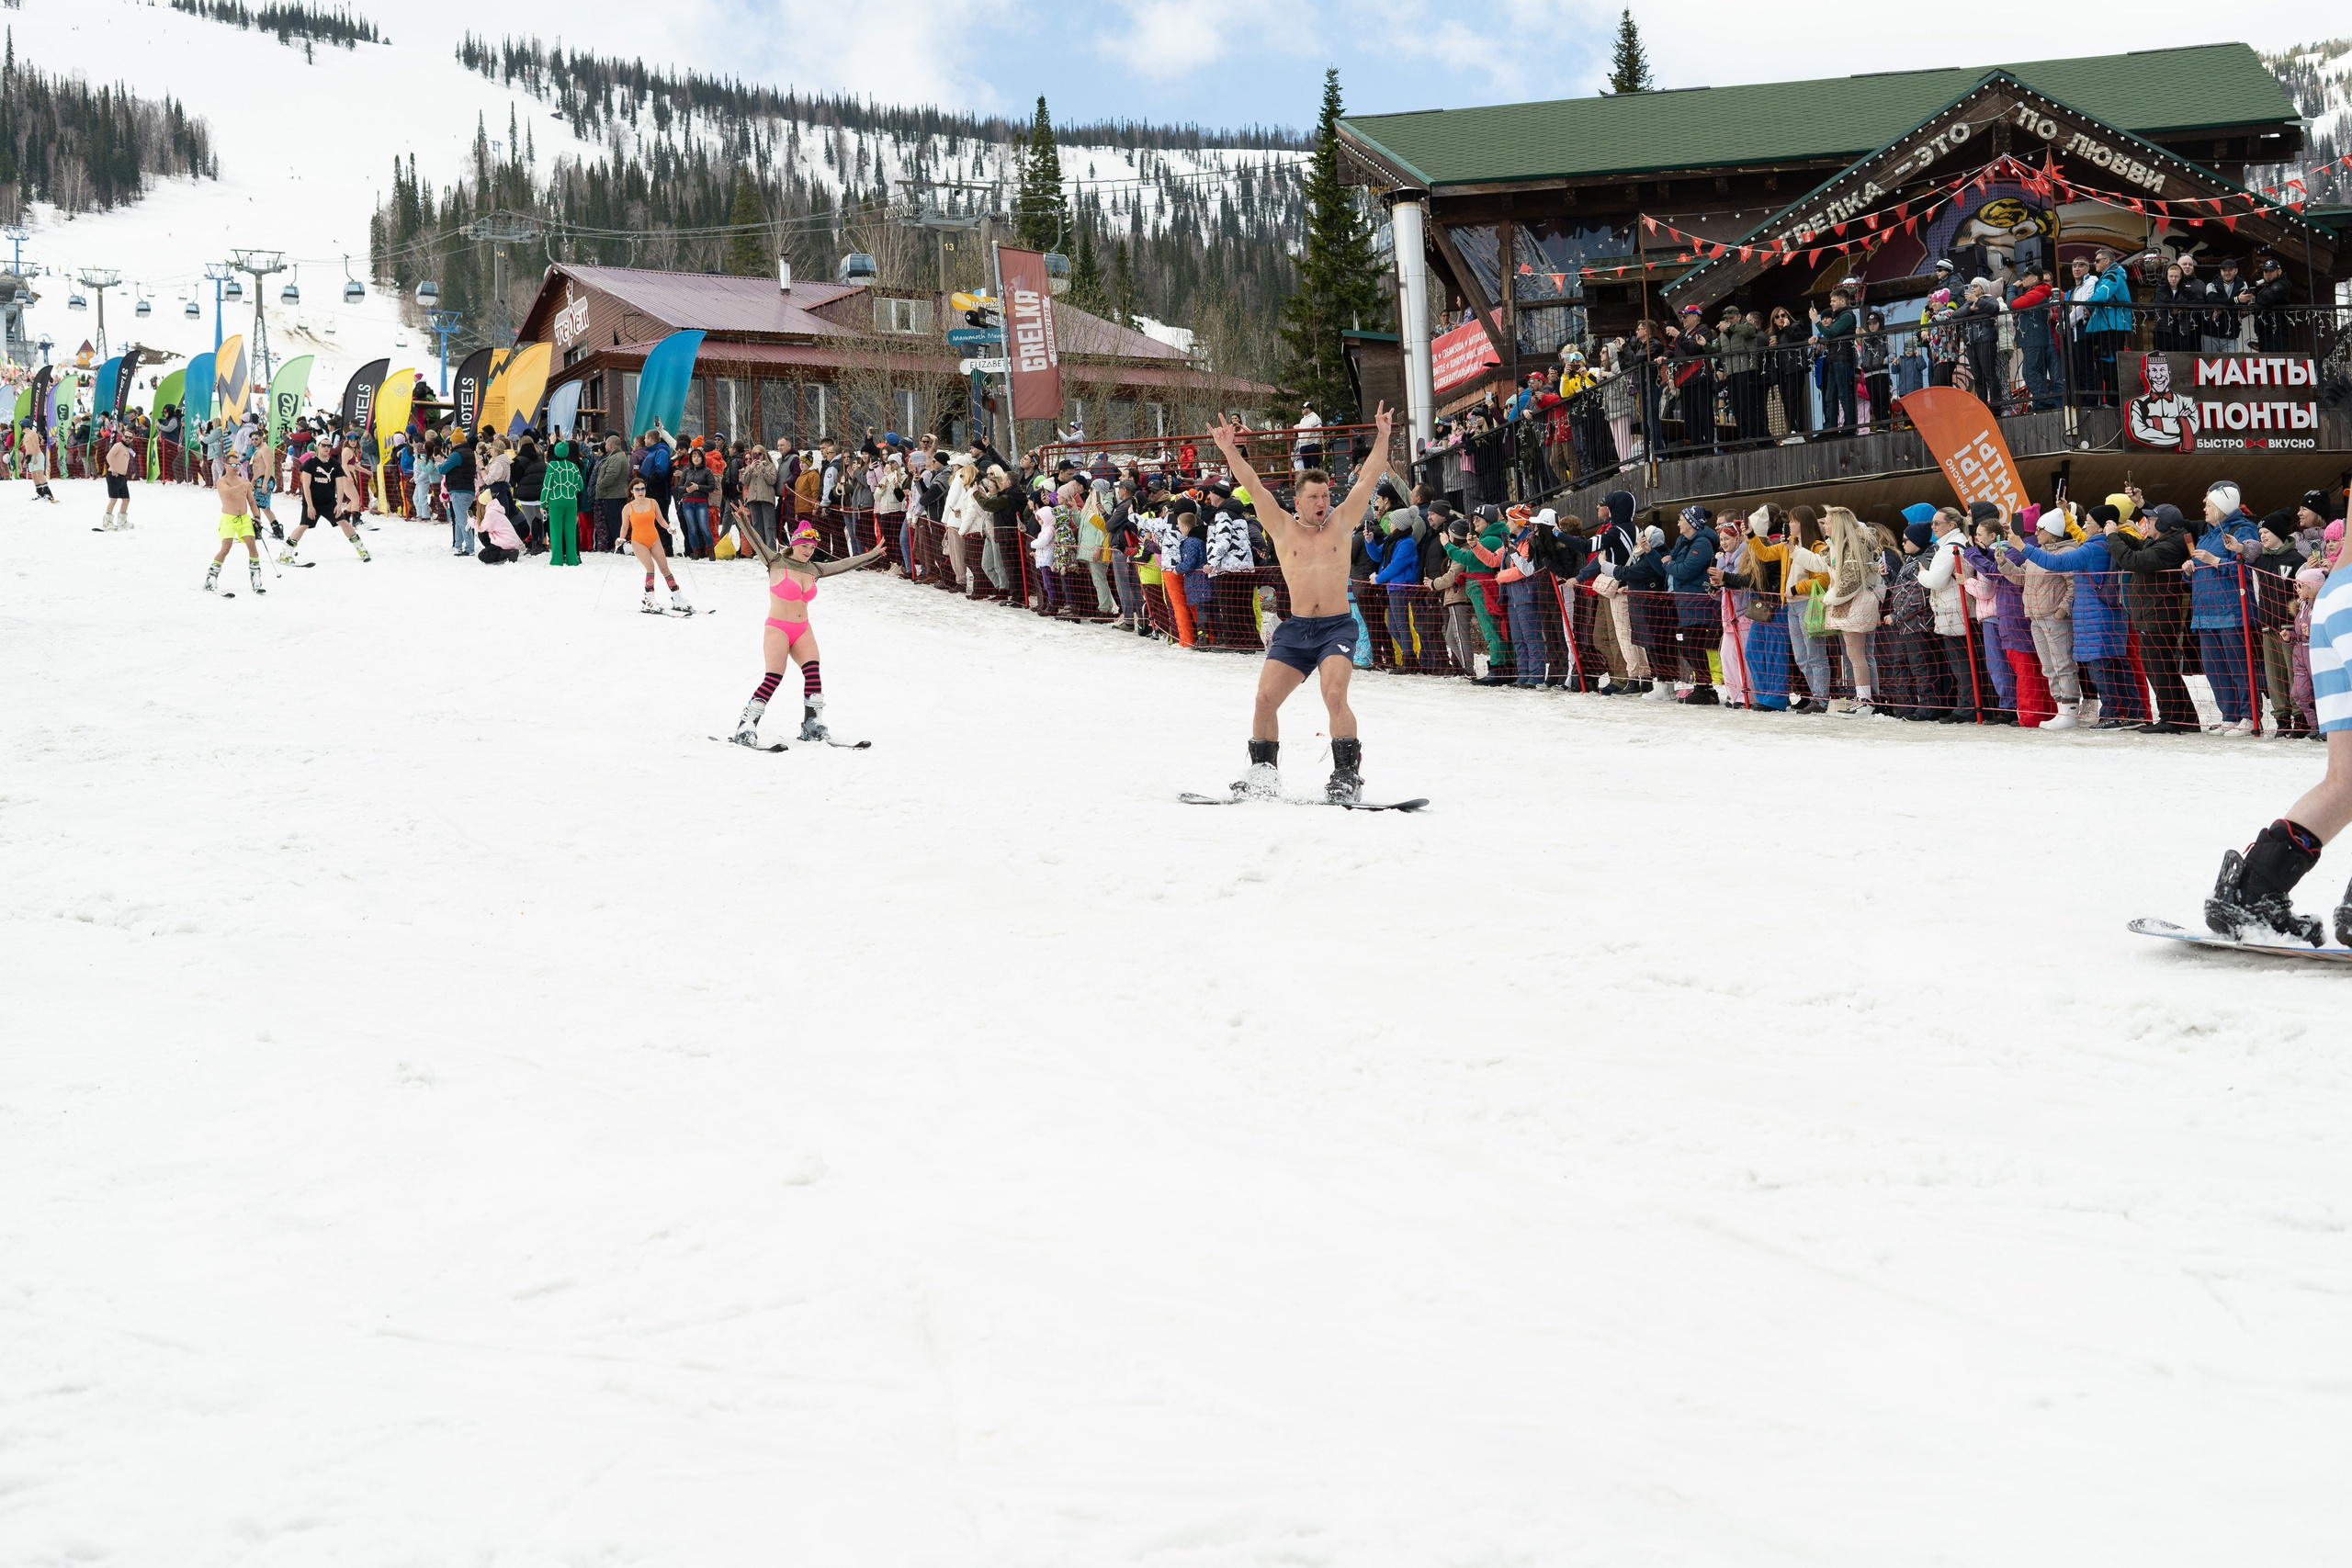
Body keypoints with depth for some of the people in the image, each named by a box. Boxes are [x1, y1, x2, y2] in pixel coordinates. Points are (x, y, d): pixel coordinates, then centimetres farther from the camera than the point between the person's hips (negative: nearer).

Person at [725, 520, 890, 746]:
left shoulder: (814, 570, 12)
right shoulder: (776, 562, -2)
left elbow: (845, 565, 21)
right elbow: (757, 543, -14)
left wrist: (873, 554, 25)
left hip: (803, 631, 5)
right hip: (777, 629, -5)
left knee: (813, 671, -17)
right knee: (773, 678, -17)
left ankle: (813, 727, -10)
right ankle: (744, 728, -11)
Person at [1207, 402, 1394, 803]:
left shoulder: (1340, 525, 7)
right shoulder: (1283, 528, 7)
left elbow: (1369, 478, 2)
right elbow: (1254, 486, 0)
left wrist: (1382, 437, -6)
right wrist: (1229, 451, -9)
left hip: (1337, 627, -2)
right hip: (1295, 629, 2)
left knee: (1335, 696, -22)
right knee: (1265, 698, -6)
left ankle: (1348, 774, -15)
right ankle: (1263, 771, 10)